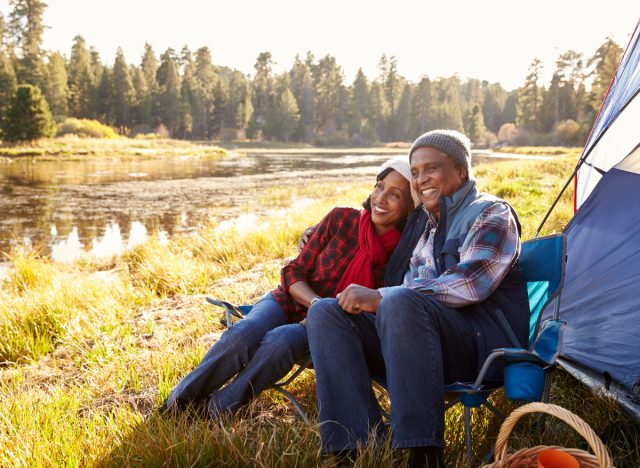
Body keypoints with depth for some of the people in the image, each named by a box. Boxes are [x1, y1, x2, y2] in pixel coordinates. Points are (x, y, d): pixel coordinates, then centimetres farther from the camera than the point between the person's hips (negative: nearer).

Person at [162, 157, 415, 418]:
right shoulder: (341, 219, -6)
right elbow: (293, 272, -2)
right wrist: (318, 304, -21)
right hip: (288, 301, 1)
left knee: (281, 340, -35)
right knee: (241, 335, -30)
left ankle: (216, 413, -23)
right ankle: (176, 405, -14)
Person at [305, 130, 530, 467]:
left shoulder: (491, 214, 0)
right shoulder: (420, 220, 21)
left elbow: (469, 284, -17)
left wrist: (381, 298, -21)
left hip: (482, 344, -7)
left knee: (400, 303, -37)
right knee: (325, 312, -13)